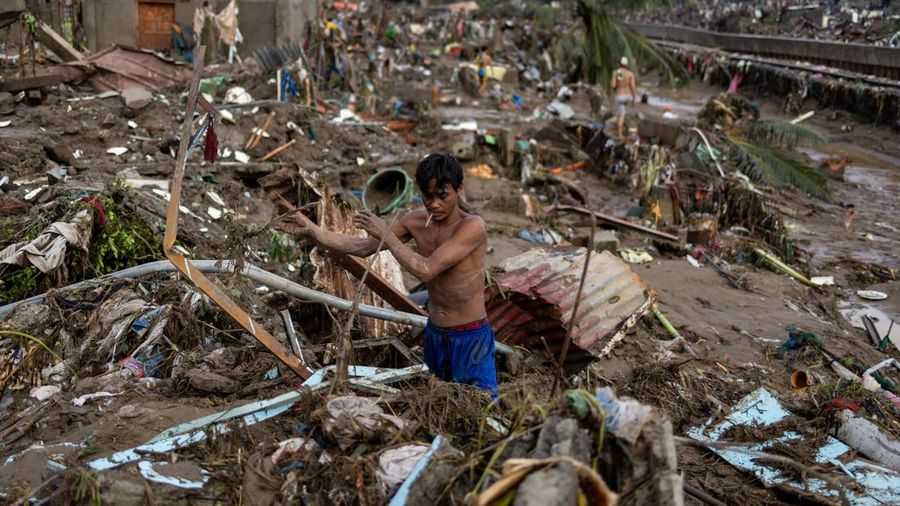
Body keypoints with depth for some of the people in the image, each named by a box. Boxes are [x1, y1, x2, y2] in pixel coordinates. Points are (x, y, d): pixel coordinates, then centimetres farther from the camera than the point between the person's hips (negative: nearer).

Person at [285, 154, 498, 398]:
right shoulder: (417, 220, -2)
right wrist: (314, 231, 0)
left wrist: (386, 234, -20)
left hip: (471, 339, -6)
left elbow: (426, 270, -29)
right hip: (434, 334, 6)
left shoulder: (472, 226, -22)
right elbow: (364, 247, 7)